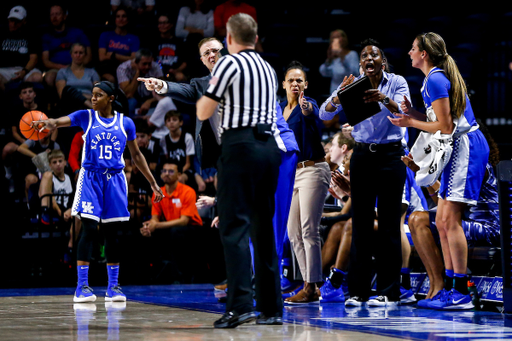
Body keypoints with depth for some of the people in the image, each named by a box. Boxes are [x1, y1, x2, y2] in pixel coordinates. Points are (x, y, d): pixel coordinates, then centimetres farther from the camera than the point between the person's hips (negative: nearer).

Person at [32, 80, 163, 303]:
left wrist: (153, 183, 11)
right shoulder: (85, 117, 2)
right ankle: (82, 287, -9)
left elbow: (136, 155, 13)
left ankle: (113, 286, 12)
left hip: (114, 179, 2)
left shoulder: (125, 123, 6)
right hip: (90, 178, -2)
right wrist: (48, 123, -41)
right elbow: (60, 122, -16)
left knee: (112, 232, 4)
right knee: (89, 229, -11)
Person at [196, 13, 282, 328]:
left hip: (241, 145, -7)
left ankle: (240, 304, -19)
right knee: (264, 228, 11)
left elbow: (204, 112, -4)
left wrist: (205, 97, 18)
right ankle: (272, 307, 11)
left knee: (235, 227, -9)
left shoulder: (229, 63, -4)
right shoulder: (268, 69, 18)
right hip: (270, 146, 7)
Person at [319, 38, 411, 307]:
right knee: (360, 224, 2)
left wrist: (384, 99, -37)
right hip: (362, 156, 2)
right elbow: (324, 114, -4)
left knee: (389, 224, -2)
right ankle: (358, 291, 6)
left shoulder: (397, 83, 0)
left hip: (390, 156, -2)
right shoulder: (353, 85, 5)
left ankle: (388, 292, 1)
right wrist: (340, 95, -24)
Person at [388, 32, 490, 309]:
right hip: (459, 150, 10)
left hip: (465, 149, -10)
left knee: (450, 220, -12)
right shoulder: (439, 77, 18)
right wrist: (413, 113, 10)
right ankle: (452, 288, 13)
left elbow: (445, 126, -16)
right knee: (442, 222, 10)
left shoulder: (435, 80, -14)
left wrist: (411, 123, -6)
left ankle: (462, 292, -12)